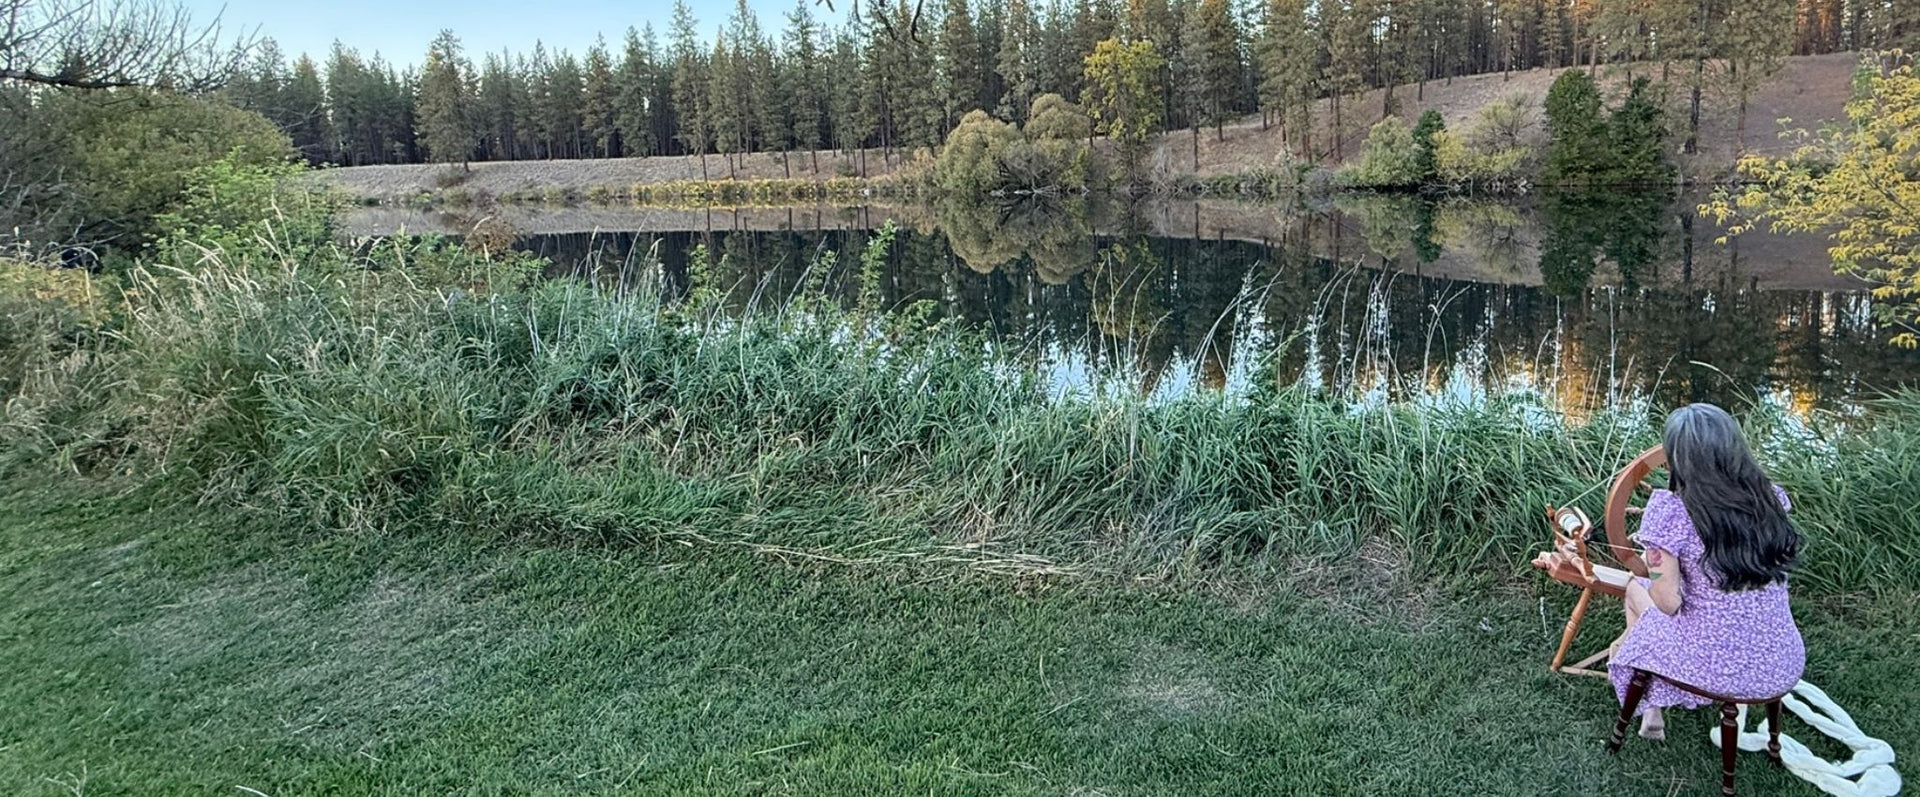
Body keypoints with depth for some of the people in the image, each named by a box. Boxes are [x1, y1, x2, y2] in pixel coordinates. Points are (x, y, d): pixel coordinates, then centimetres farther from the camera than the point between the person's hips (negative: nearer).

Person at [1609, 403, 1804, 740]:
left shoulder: (1671, 512, -20)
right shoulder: (1770, 496, -5)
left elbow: (1669, 603, -17)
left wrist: (1653, 568, 2)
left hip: (1715, 671, -4)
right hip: (1785, 668, 5)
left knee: (1636, 588, 25)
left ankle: (1651, 710, 41)